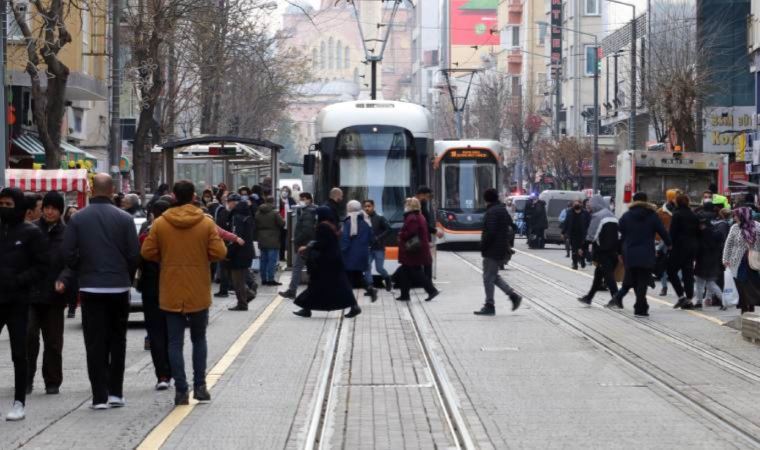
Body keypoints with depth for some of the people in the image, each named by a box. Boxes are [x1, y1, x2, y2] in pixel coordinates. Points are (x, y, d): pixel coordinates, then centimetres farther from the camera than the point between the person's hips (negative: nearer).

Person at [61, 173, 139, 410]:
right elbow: (134, 255, -5)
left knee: (95, 344, 2)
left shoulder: (78, 219, -4)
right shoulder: (124, 219, -5)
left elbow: (69, 254, -4)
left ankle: (100, 396, -2)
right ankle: (115, 392, 12)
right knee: (117, 341, 12)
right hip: (119, 288, 1)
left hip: (90, 288, 0)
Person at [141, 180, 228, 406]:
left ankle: (181, 389, -1)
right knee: (199, 339, 15)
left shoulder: (160, 224, -6)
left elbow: (147, 252, -5)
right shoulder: (206, 223, -7)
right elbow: (219, 252, -10)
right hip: (198, 294, 0)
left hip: (171, 294, 0)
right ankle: (200, 385, 10)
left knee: (175, 342, 4)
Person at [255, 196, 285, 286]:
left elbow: (256, 226, 10)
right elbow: (282, 224, -10)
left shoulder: (258, 213, 6)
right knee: (272, 260, -4)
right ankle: (270, 279, -7)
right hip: (272, 241, -6)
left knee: (263, 260, 12)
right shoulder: (274, 213, -13)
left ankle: (263, 279, 14)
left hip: (262, 241, 6)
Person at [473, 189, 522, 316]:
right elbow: (511, 225, 19)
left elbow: (490, 233, -23)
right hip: (502, 249, 9)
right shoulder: (503, 210, 13)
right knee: (494, 276, 19)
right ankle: (513, 295, 11)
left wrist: (482, 247, -12)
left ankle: (489, 306, 1)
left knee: (488, 277, -2)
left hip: (492, 251, -9)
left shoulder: (491, 212, -16)